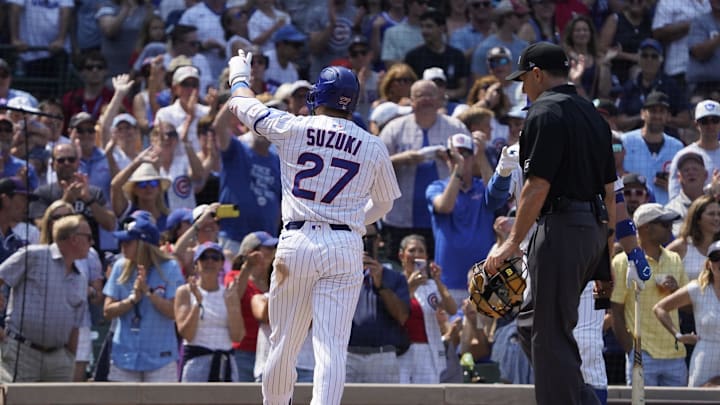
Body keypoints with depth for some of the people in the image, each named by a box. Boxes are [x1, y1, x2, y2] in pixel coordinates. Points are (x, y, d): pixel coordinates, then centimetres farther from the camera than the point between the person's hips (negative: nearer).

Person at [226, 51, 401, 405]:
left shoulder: (291, 128, 3)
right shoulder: (373, 146, 7)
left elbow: (242, 104, 21)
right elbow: (383, 203, 22)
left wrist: (239, 74, 42)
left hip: (296, 242, 0)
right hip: (346, 249, 0)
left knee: (283, 343, 11)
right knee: (332, 346, -8)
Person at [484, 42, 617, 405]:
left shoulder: (545, 113, -9)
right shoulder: (592, 114, 18)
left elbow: (538, 186, -16)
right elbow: (610, 188, 19)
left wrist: (513, 242, -14)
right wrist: (605, 243, 23)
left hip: (561, 226, -9)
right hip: (595, 226, 9)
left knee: (550, 332, -6)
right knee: (531, 319, 17)